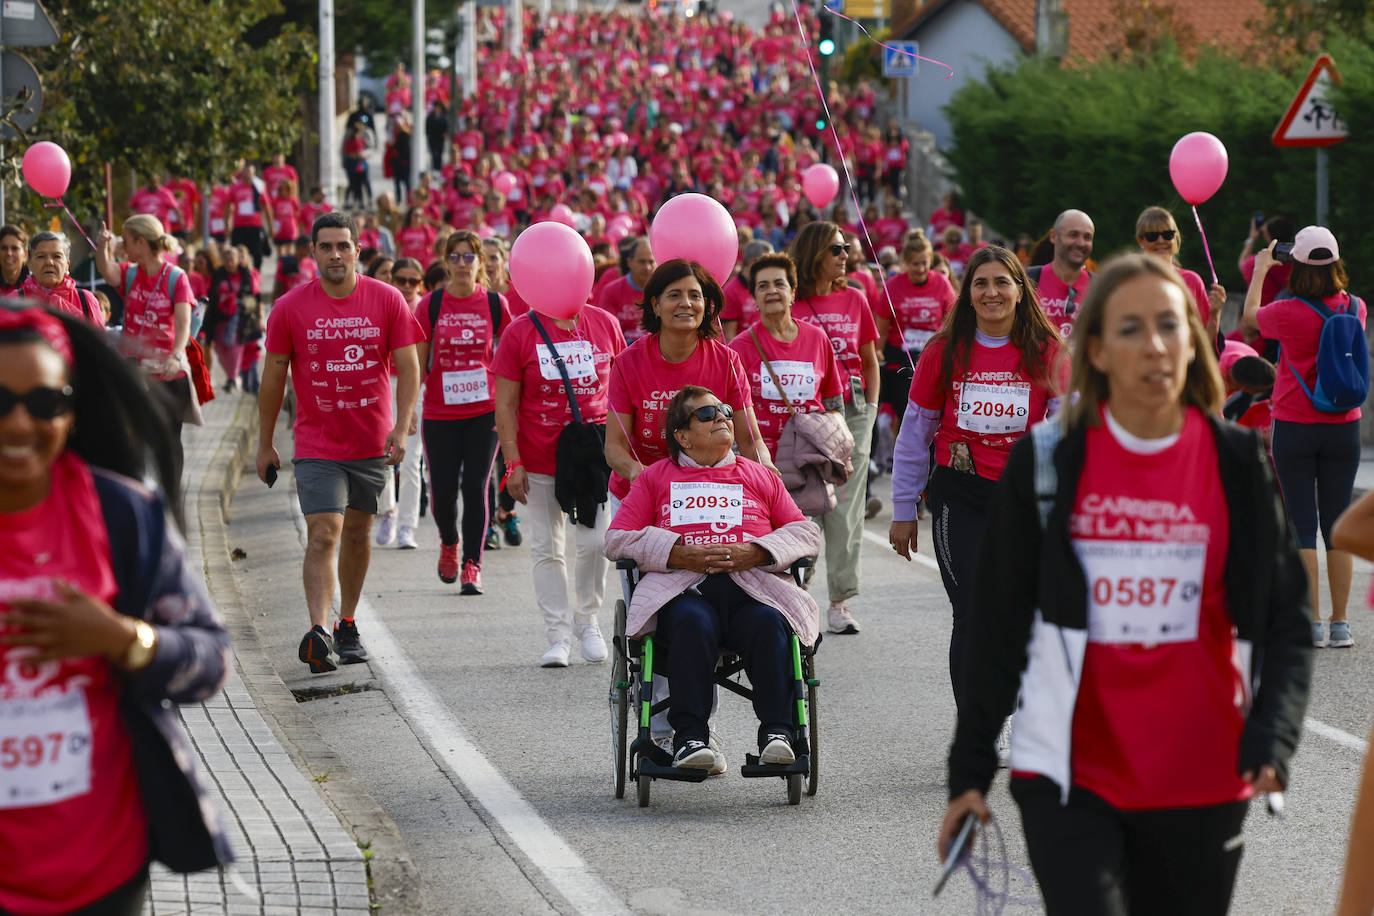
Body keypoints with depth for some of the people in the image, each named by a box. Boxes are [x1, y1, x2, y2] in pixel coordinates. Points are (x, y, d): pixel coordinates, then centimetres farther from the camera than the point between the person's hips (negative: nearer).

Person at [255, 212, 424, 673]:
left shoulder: (387, 300, -4)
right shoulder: (290, 308, -6)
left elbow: (407, 368, -2)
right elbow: (273, 377, 2)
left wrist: (402, 428, -15)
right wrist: (265, 443, 5)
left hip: (372, 443, 2)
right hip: (316, 444, -2)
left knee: (357, 532, 15)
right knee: (323, 535, -14)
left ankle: (347, 625, 29)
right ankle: (318, 631, -25)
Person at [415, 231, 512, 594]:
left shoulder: (495, 304, 1)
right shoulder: (430, 305, 0)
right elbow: (418, 364, 3)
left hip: (484, 411, 0)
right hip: (440, 413, 0)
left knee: (476, 488, -5)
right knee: (443, 492, 3)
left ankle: (472, 565, 2)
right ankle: (449, 543, 34)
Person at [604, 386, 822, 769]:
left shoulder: (759, 476, 27)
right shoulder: (655, 477, 23)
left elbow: (807, 532, 19)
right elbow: (617, 539, 13)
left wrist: (754, 552, -2)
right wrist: (678, 554, -5)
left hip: (753, 584, 1)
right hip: (681, 588, -1)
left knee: (769, 623, -34)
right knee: (691, 623, -37)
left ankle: (777, 732, -32)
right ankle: (690, 736, -38)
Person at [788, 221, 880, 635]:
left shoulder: (854, 299, 11)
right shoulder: (791, 304, -1)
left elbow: (870, 360, 18)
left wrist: (871, 407, 8)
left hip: (852, 411, 3)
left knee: (846, 510, 2)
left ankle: (840, 602, 5)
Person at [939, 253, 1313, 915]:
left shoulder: (1238, 463, 2)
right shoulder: (1045, 462, 0)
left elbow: (1285, 622, 2)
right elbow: (997, 627, 5)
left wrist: (1271, 737, -15)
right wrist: (969, 772, 4)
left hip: (1201, 782, 2)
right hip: (1068, 778, -2)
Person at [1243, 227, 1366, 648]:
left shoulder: (1288, 312, -14)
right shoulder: (1355, 308, -3)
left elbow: (1249, 317, 9)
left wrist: (1261, 269, 22)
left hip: (1294, 428, -3)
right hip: (1343, 427, 3)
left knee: (1302, 523, 1)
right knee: (1337, 524, 8)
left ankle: (1312, 624, -1)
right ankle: (1340, 624, 8)